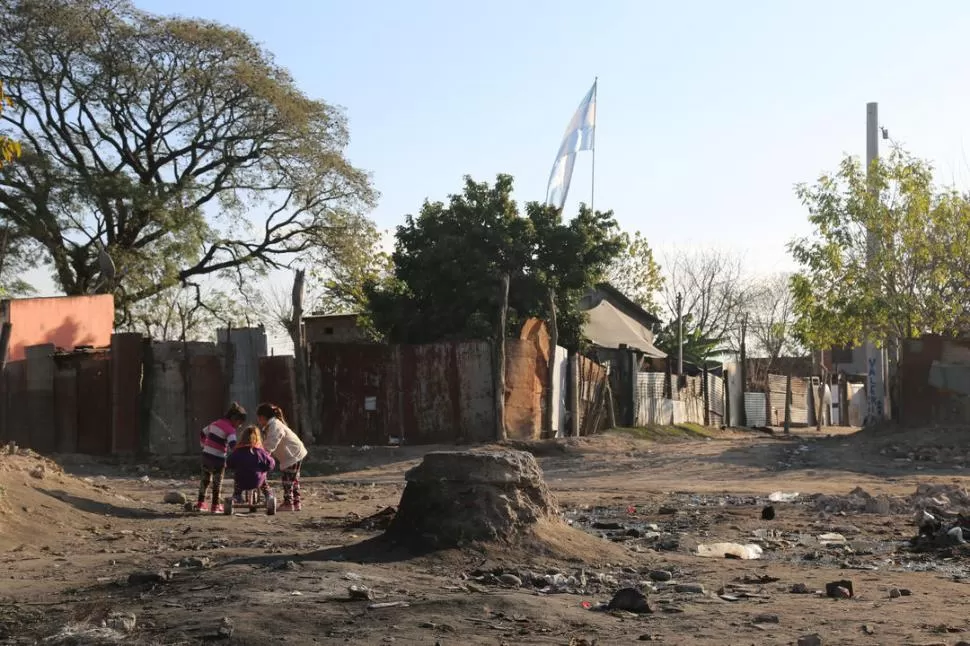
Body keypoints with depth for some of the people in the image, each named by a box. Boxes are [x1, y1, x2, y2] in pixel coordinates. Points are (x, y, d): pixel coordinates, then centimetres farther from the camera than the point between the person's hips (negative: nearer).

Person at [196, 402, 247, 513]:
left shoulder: (216, 423, 12)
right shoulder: (230, 429, -13)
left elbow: (202, 434, 23)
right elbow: (233, 445, -28)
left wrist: (204, 446, 30)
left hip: (206, 455, 7)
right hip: (218, 459, -7)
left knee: (205, 480, 19)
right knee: (217, 483, 6)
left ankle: (200, 504, 26)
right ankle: (215, 506, 11)